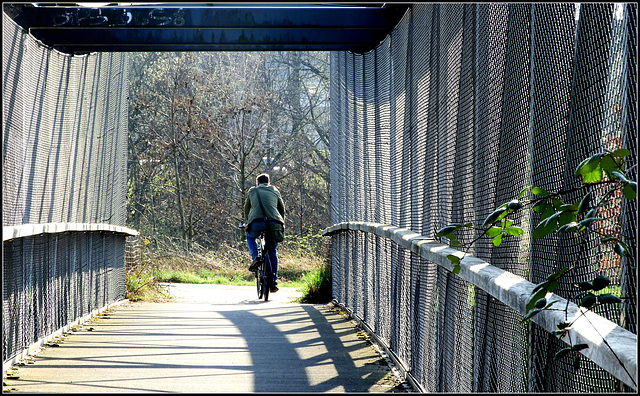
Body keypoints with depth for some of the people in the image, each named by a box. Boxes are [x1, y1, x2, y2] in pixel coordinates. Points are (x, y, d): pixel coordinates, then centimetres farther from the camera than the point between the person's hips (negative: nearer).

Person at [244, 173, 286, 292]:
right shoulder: (275, 191, 24)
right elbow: (282, 209, 28)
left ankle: (255, 257, 6)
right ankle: (274, 282, 12)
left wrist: (248, 221, 43)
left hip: (257, 222, -1)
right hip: (273, 222, 1)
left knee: (250, 237, 32)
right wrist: (281, 223, 41)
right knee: (273, 252, 15)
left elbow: (246, 209, 28)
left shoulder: (252, 191, 21)